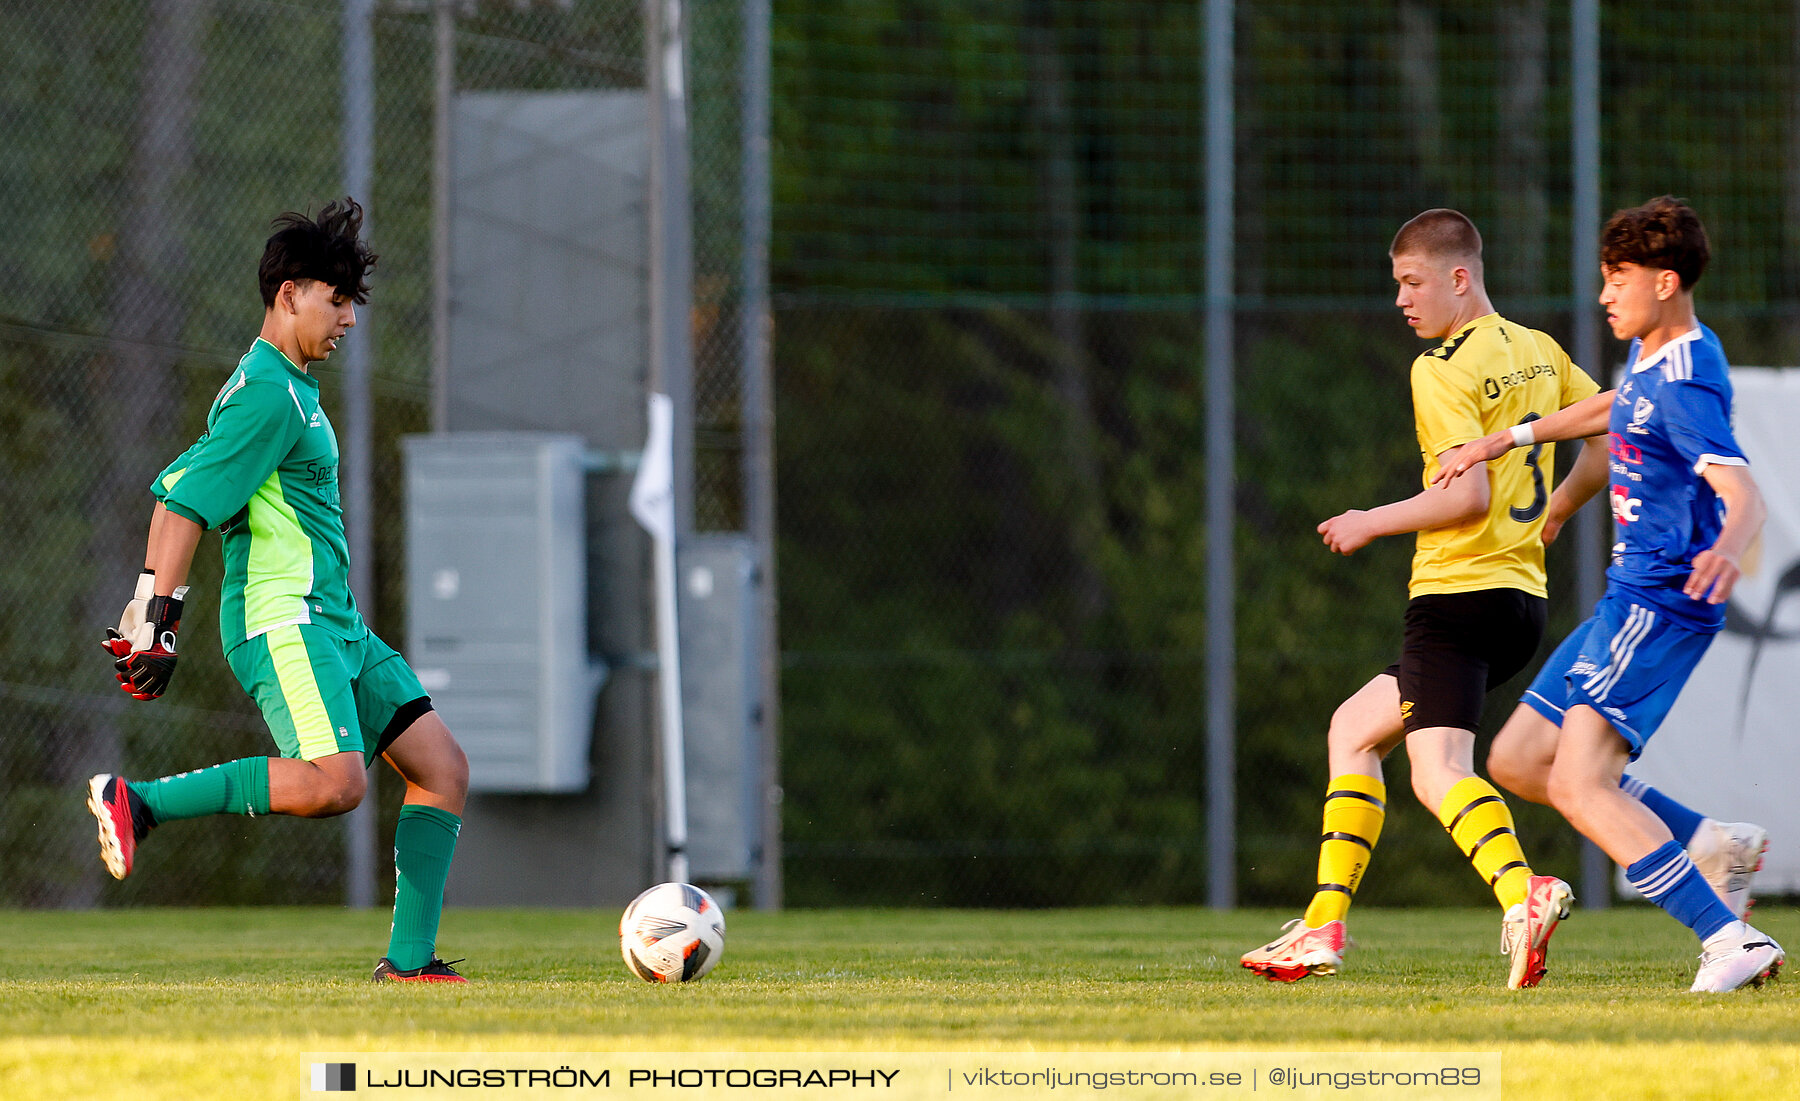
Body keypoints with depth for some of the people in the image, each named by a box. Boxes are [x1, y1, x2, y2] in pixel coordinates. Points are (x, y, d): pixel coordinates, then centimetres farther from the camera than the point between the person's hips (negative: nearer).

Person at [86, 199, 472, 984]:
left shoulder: (287, 388, 21)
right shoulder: (269, 393, -11)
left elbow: (173, 492, 27)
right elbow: (187, 505, -18)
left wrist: (148, 606, 28)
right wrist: (160, 620, -20)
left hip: (334, 624, 11)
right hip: (283, 619, -11)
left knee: (443, 767, 3)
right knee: (335, 781, -29)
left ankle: (408, 962, 1)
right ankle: (138, 803, -18)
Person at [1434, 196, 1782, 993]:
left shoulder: (1686, 384, -19)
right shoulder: (1650, 354, 12)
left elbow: (1744, 495, -32)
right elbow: (1611, 411, 35)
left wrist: (1727, 550, -54)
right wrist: (1507, 440, 35)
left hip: (1662, 606, -10)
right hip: (1628, 600, 10)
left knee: (1578, 785, -22)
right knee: (1517, 761, 13)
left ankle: (1733, 942, -27)